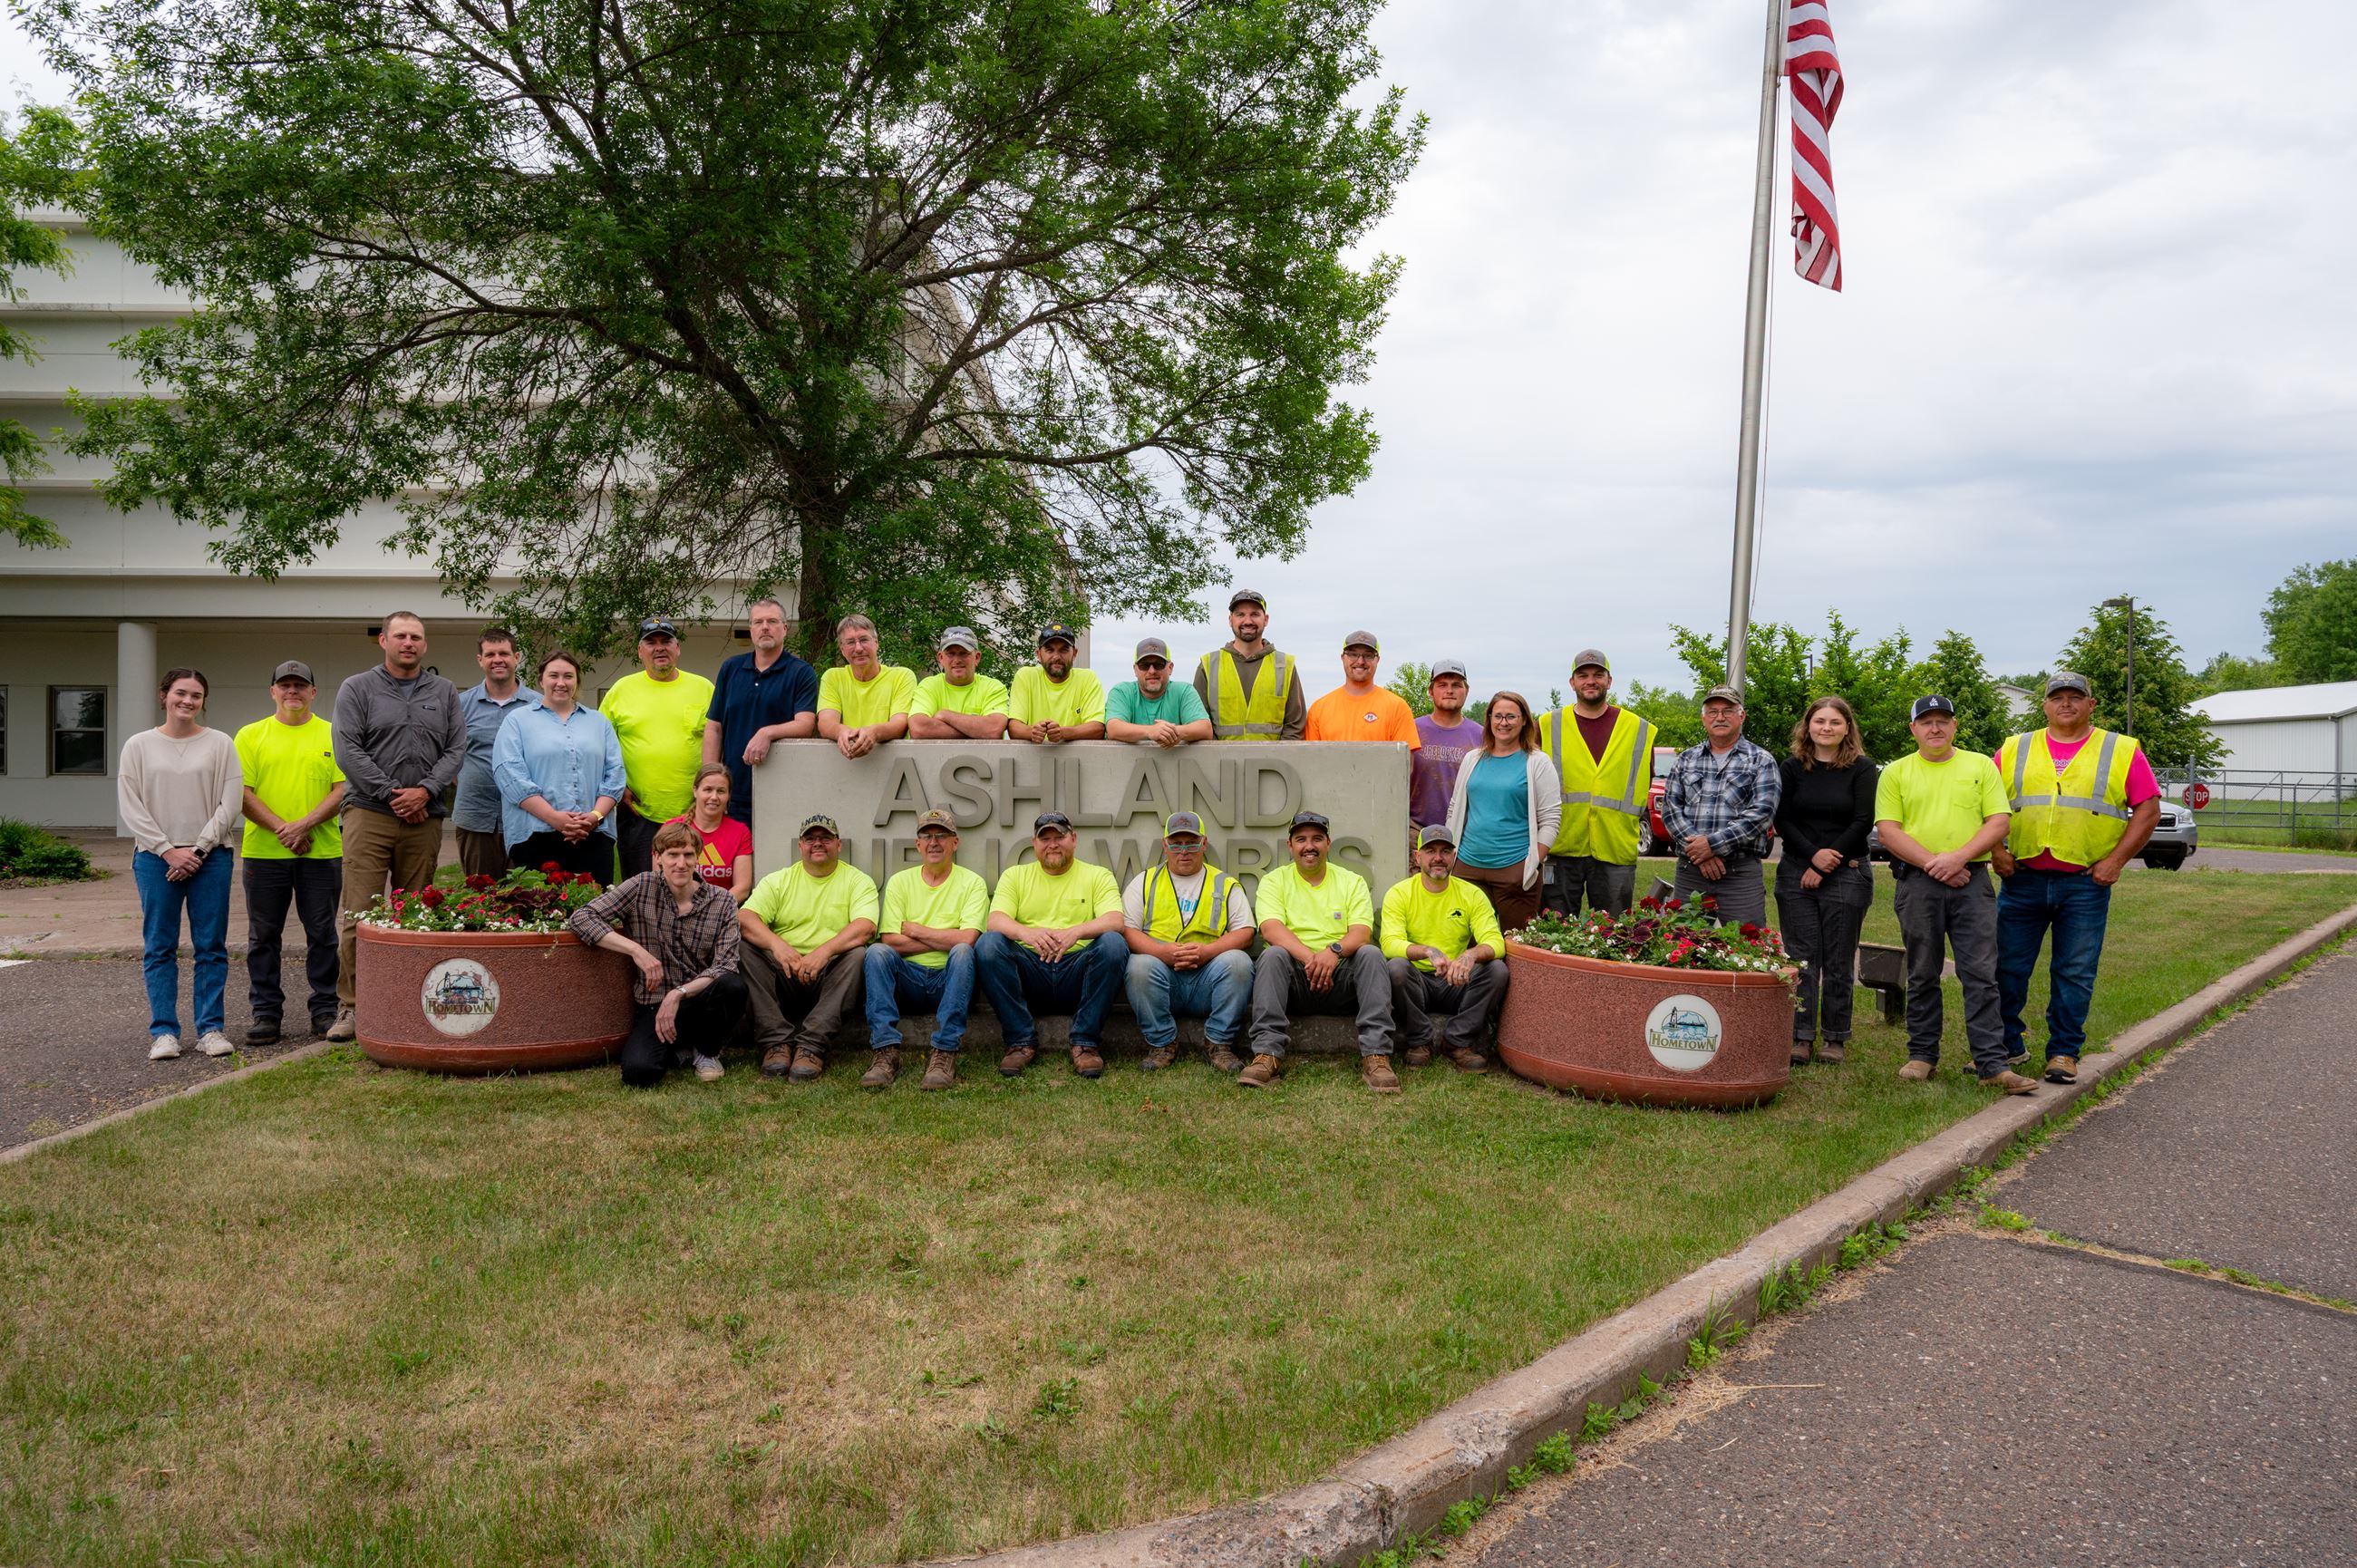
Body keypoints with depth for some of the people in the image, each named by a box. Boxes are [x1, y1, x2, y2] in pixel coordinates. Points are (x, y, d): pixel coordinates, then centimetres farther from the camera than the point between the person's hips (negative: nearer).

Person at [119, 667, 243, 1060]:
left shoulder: (220, 744, 5)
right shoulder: (139, 746, 7)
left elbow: (230, 804, 0)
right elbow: (130, 807, 2)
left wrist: (198, 849, -9)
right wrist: (168, 850, -8)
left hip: (210, 857, 0)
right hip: (155, 857, 1)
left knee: (211, 946, 2)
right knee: (159, 947, 2)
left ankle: (211, 1028, 7)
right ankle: (164, 1031, 7)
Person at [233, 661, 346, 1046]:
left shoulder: (332, 735, 6)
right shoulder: (251, 736, 7)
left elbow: (343, 790, -2)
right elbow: (241, 792, -1)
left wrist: (305, 825, -14)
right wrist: (281, 828, -12)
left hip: (321, 852, 0)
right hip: (263, 852, 1)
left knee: (322, 935, 5)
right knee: (263, 937, 5)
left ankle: (325, 1011, 13)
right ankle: (266, 1012, 14)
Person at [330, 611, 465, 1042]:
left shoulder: (444, 692, 14)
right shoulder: (356, 689, 6)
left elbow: (456, 749, 7)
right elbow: (348, 752, -2)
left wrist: (424, 791, -8)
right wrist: (392, 795, -8)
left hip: (424, 817, 3)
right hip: (369, 813, -2)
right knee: (360, 914, -7)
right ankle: (350, 1005, -1)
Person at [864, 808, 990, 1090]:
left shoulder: (972, 882, 4)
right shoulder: (900, 881, 10)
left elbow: (968, 938, -13)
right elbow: (890, 940, -4)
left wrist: (915, 930, -6)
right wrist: (945, 940, -9)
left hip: (951, 979, -2)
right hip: (908, 979, 2)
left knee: (963, 951, -32)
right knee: (876, 952, -25)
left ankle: (945, 1054, -34)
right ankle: (886, 1052, -32)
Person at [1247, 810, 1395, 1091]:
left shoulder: (1352, 882, 11)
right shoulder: (1275, 881, 8)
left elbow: (1361, 932, -5)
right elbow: (1271, 929, -11)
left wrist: (1334, 951, -29)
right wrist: (1310, 958, -28)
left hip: (1341, 977, 1)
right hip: (1294, 978, -1)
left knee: (1371, 953, -27)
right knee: (1272, 955, -30)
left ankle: (1375, 1056, -34)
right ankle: (1267, 1054, -36)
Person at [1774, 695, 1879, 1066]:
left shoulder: (1862, 769, 2)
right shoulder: (1791, 768, 8)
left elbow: (1863, 822, -4)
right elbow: (1782, 821, 3)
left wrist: (1826, 866, -9)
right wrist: (1813, 854, -13)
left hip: (1847, 872, -2)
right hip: (1796, 873, 2)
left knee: (1839, 961, 1)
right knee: (1801, 957, 0)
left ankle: (1835, 1039, 10)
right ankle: (1800, 1038, 3)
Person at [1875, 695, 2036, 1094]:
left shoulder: (1981, 766, 10)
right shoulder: (1895, 773, 8)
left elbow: (1999, 823, 2)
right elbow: (1888, 830, -1)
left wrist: (1958, 857, -13)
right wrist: (1933, 863, -12)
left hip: (1971, 880, 0)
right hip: (1917, 882, 0)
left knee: (1981, 975, -4)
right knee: (1922, 975, 8)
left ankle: (1992, 1064, -4)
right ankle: (1922, 1055, 17)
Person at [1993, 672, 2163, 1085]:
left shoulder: (2122, 752, 6)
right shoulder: (2014, 751, 9)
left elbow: (2148, 809, 3)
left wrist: (2116, 860, -6)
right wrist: (1995, 850, -2)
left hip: (2086, 884, -1)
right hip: (2022, 880, 1)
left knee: (2075, 974, 3)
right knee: (2007, 967, 4)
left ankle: (2064, 1052, 14)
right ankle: (2005, 1045, 16)